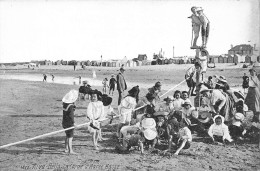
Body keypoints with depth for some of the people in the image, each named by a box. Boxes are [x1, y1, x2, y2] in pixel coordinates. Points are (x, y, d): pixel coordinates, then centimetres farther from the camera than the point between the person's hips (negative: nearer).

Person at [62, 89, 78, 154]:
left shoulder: (65, 103, 3)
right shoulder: (71, 106, -22)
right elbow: (71, 115, -28)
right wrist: (73, 122, -29)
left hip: (64, 122, 9)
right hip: (69, 123, -9)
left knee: (67, 136, 21)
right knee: (70, 137, -1)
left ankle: (66, 149, 29)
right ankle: (70, 150, 3)